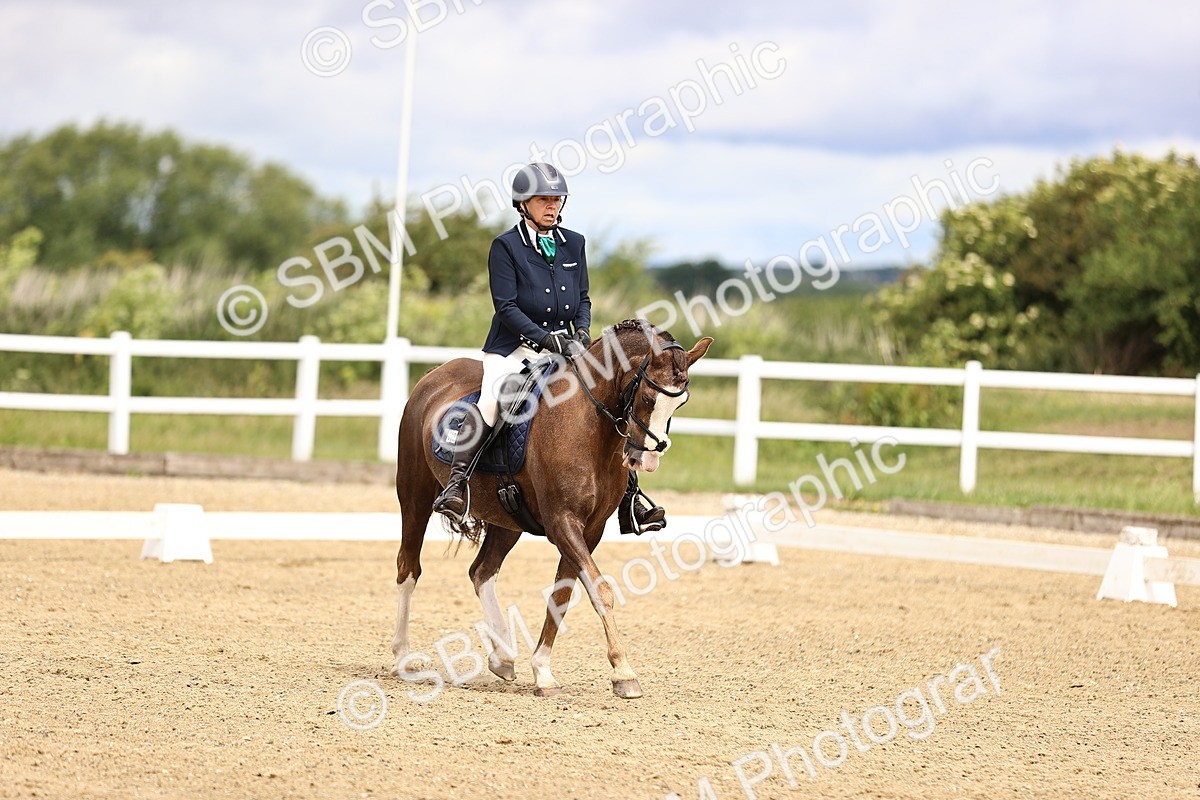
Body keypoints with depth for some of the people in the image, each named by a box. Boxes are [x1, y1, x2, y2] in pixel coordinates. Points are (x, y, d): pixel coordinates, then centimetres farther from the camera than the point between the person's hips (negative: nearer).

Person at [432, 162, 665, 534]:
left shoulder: (574, 243, 11)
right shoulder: (506, 245, -5)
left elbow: (583, 298, 16)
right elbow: (506, 307, -11)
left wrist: (582, 332, -5)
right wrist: (549, 340, -20)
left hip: (565, 346, 5)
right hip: (516, 346, -5)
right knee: (490, 400, -31)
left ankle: (630, 495, 1)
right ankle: (455, 484, -29)